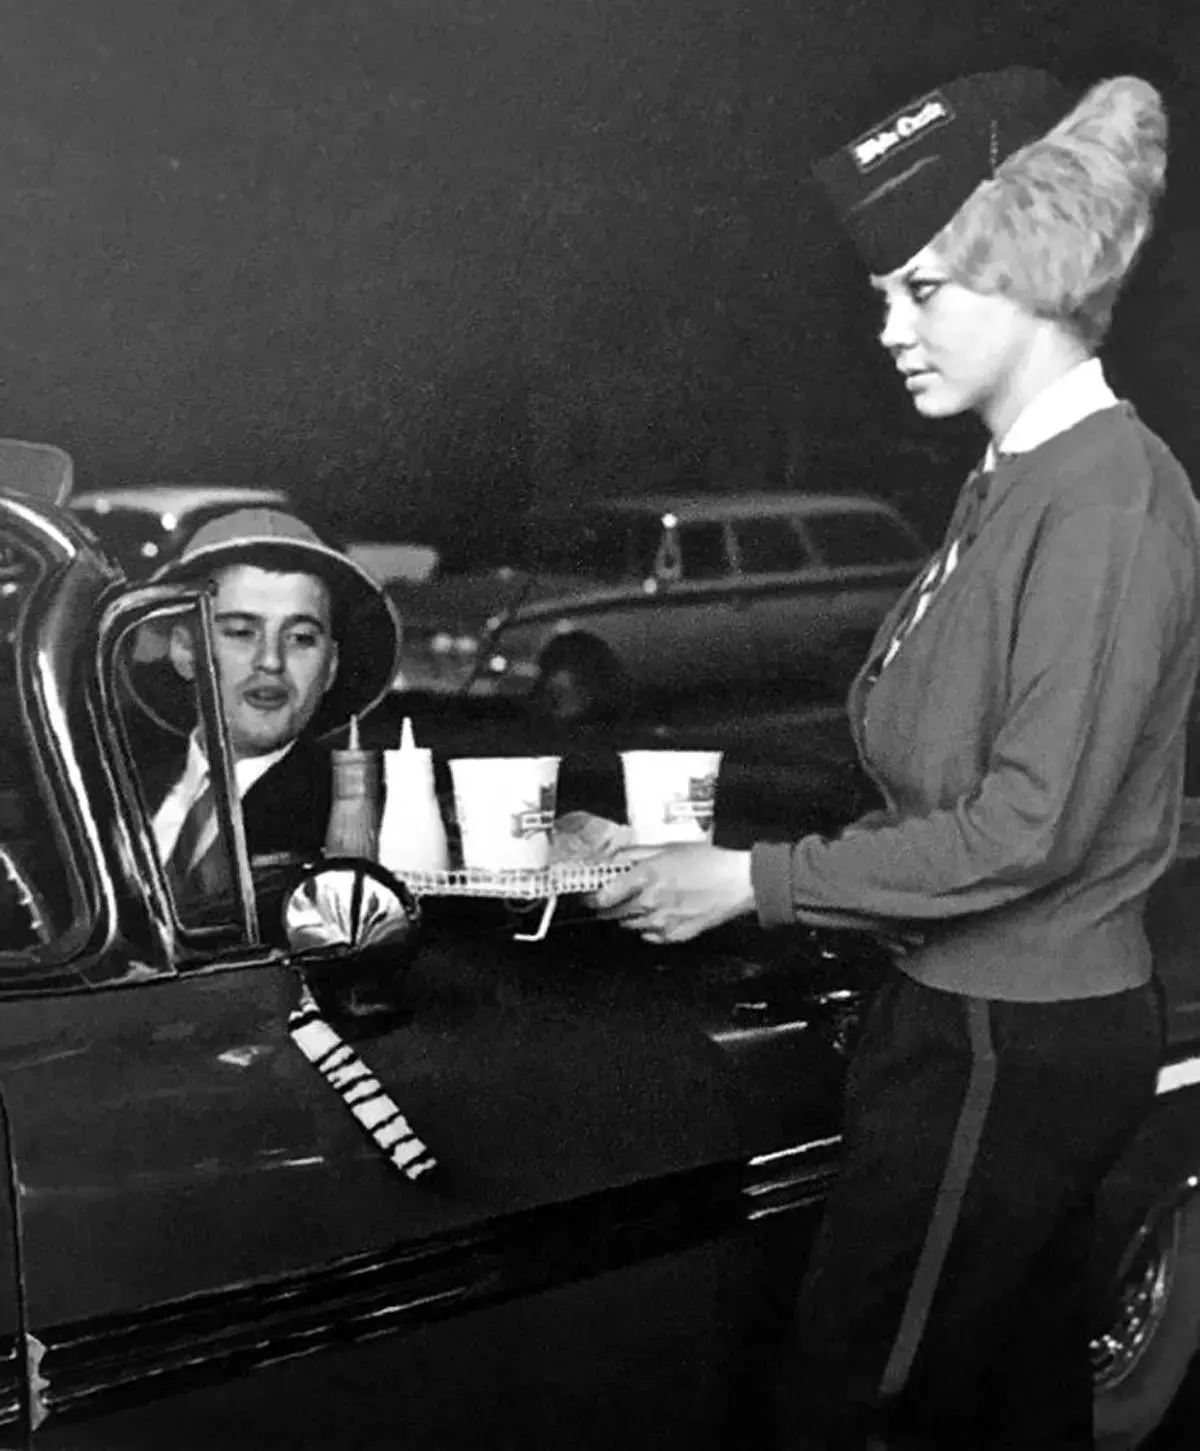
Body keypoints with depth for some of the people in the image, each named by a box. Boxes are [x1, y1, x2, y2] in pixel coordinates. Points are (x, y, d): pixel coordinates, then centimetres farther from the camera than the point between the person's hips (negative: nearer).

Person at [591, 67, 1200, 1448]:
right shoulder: (1011, 483, 8)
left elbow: (1028, 830, -22)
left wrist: (754, 883, -17)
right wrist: (746, 843, 4)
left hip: (1012, 1048, -9)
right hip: (969, 1010, 9)